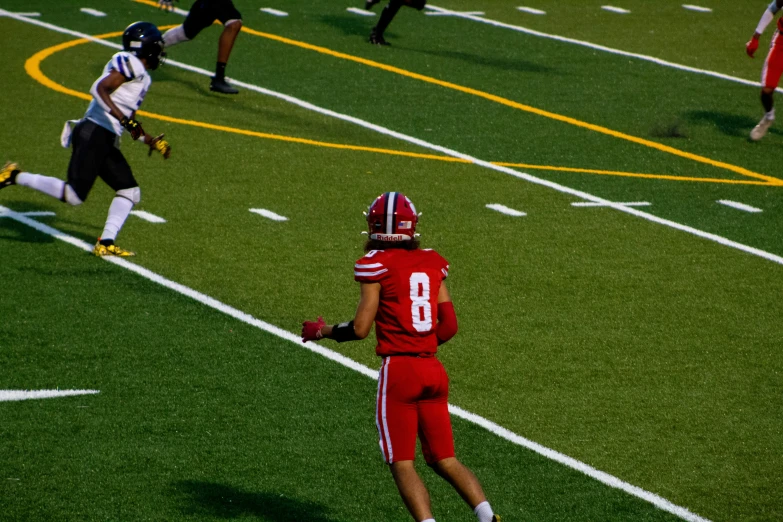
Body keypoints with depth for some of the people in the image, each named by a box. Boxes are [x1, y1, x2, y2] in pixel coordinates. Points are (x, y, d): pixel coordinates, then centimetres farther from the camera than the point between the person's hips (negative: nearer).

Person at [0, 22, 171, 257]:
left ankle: (105, 243, 3)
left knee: (129, 191, 6)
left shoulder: (140, 75, 22)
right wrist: (124, 120, -26)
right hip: (94, 134, -10)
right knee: (74, 195, -14)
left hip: (106, 141, 10)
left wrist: (151, 141, 25)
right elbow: (100, 89, -22)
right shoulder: (129, 63, -8)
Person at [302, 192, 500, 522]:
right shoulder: (432, 263, 10)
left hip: (398, 371, -5)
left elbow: (360, 329, -8)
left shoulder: (376, 264, -6)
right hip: (433, 370, 5)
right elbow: (449, 326, 9)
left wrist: (321, 331, 9)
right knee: (445, 460, 13)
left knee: (402, 465, 0)